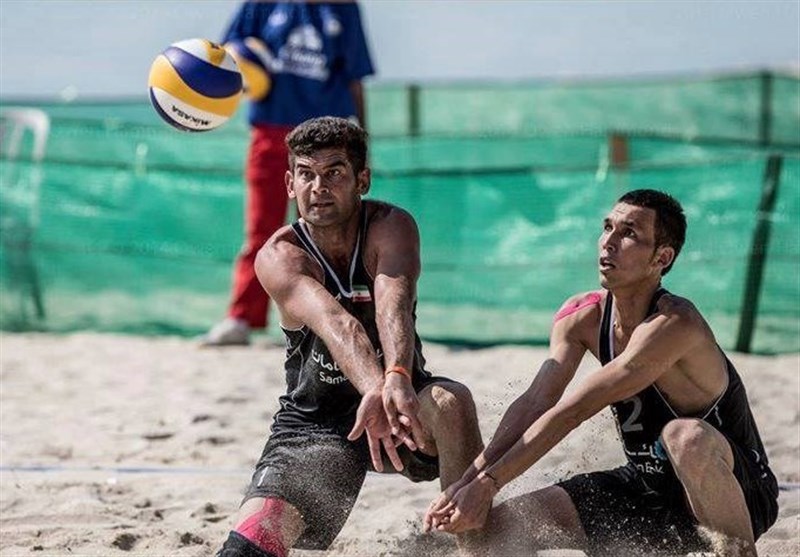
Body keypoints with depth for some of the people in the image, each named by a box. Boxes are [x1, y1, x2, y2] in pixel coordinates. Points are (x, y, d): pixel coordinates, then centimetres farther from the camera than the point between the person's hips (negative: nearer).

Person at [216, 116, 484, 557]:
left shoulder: (391, 227, -17)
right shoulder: (279, 257, -20)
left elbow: (394, 308, -38)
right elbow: (334, 322, -40)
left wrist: (396, 382, -59)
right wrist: (374, 389, -59)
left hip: (393, 391, 0)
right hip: (314, 420, 0)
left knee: (450, 402, -34)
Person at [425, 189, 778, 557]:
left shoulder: (673, 326, -27)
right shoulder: (581, 317, -2)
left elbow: (573, 411, -28)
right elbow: (534, 403, -10)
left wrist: (488, 483, -29)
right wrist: (469, 482, -23)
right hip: (648, 486, 7)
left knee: (686, 438, -42)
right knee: (499, 526, -6)